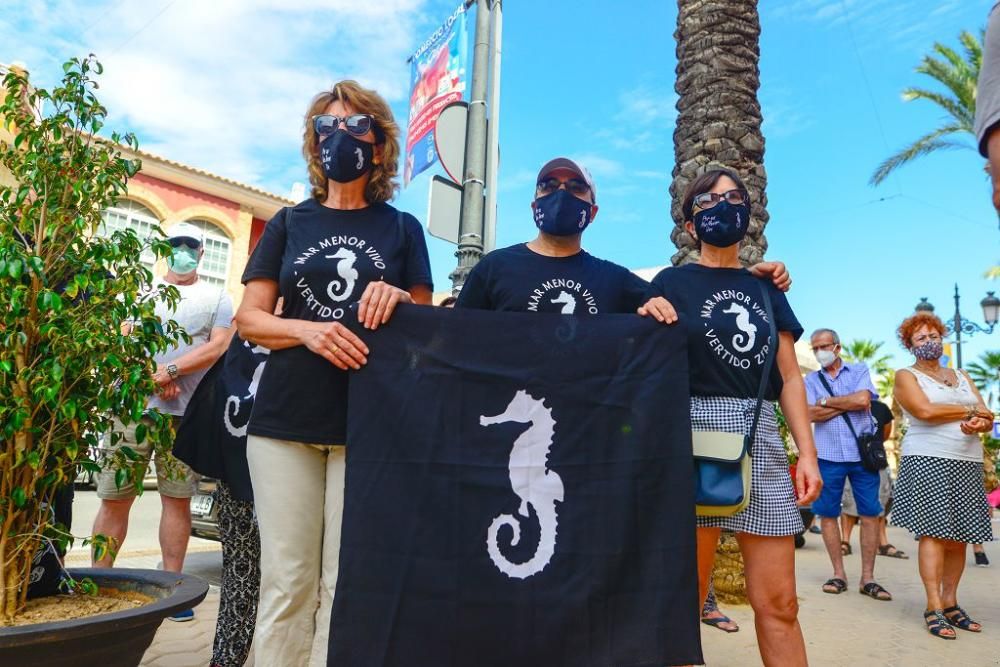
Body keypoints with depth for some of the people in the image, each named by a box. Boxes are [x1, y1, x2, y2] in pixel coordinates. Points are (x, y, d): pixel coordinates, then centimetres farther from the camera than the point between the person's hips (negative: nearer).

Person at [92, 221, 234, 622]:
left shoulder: (217, 298, 11)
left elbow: (218, 347, -2)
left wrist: (169, 370, -12)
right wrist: (150, 375, -11)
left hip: (187, 412, -1)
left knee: (177, 498, 4)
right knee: (114, 498, 2)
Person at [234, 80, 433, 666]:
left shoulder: (402, 228, 10)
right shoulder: (290, 223, 12)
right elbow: (250, 317, 6)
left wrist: (400, 301, -13)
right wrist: (307, 331, -14)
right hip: (286, 419, 1)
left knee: (347, 583, 1)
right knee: (287, 580, 3)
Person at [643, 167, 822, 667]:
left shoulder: (765, 287, 16)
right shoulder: (673, 283, 5)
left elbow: (788, 376, 13)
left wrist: (807, 451, 5)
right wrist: (648, 322, -16)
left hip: (760, 439, 4)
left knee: (779, 604, 6)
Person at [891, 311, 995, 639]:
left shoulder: (962, 376, 22)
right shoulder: (906, 376, 5)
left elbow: (987, 418, 13)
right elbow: (925, 410, -13)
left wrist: (978, 423, -11)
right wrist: (971, 410, -1)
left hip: (968, 463, 5)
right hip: (928, 461, -5)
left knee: (959, 536, 3)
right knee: (934, 532, -10)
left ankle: (950, 603, 11)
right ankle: (934, 608, -7)